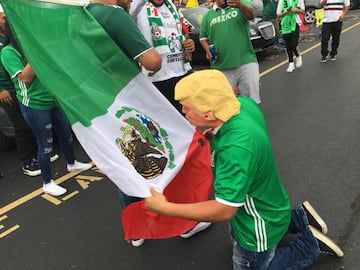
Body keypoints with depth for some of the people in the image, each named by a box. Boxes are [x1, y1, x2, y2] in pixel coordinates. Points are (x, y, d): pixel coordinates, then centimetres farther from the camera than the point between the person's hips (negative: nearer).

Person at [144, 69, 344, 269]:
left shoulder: (236, 149, -43)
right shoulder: (244, 102, -18)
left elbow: (224, 210, -36)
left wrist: (165, 208, -30)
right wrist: (213, 134, -7)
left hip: (259, 226, -8)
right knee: (237, 241, 34)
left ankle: (311, 243, 17)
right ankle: (300, 216, 28)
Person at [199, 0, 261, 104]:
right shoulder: (208, 15, 12)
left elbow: (250, 15, -17)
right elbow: (203, 37, 19)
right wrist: (207, 50, -2)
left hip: (246, 61, -2)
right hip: (221, 67, 2)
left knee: (251, 98, 0)